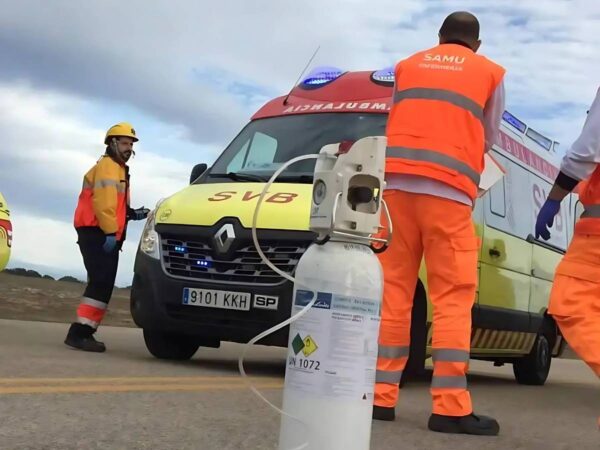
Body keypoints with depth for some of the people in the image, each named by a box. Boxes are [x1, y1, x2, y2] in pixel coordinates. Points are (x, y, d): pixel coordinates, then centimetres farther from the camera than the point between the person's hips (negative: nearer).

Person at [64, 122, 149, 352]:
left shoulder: (118, 169, 27)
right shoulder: (107, 166, -7)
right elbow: (103, 202, -19)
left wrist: (132, 214, 11)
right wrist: (111, 232, -24)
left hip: (104, 235, 11)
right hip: (97, 233, -11)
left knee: (102, 284, 10)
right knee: (101, 283, -18)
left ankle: (83, 332, 13)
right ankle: (80, 332, -21)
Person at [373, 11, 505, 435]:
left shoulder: (407, 66, 22)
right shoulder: (490, 72, 15)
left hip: (396, 183, 3)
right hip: (448, 189, -3)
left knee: (393, 290, 4)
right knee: (453, 296, -2)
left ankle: (381, 395, 2)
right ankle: (451, 405, -7)